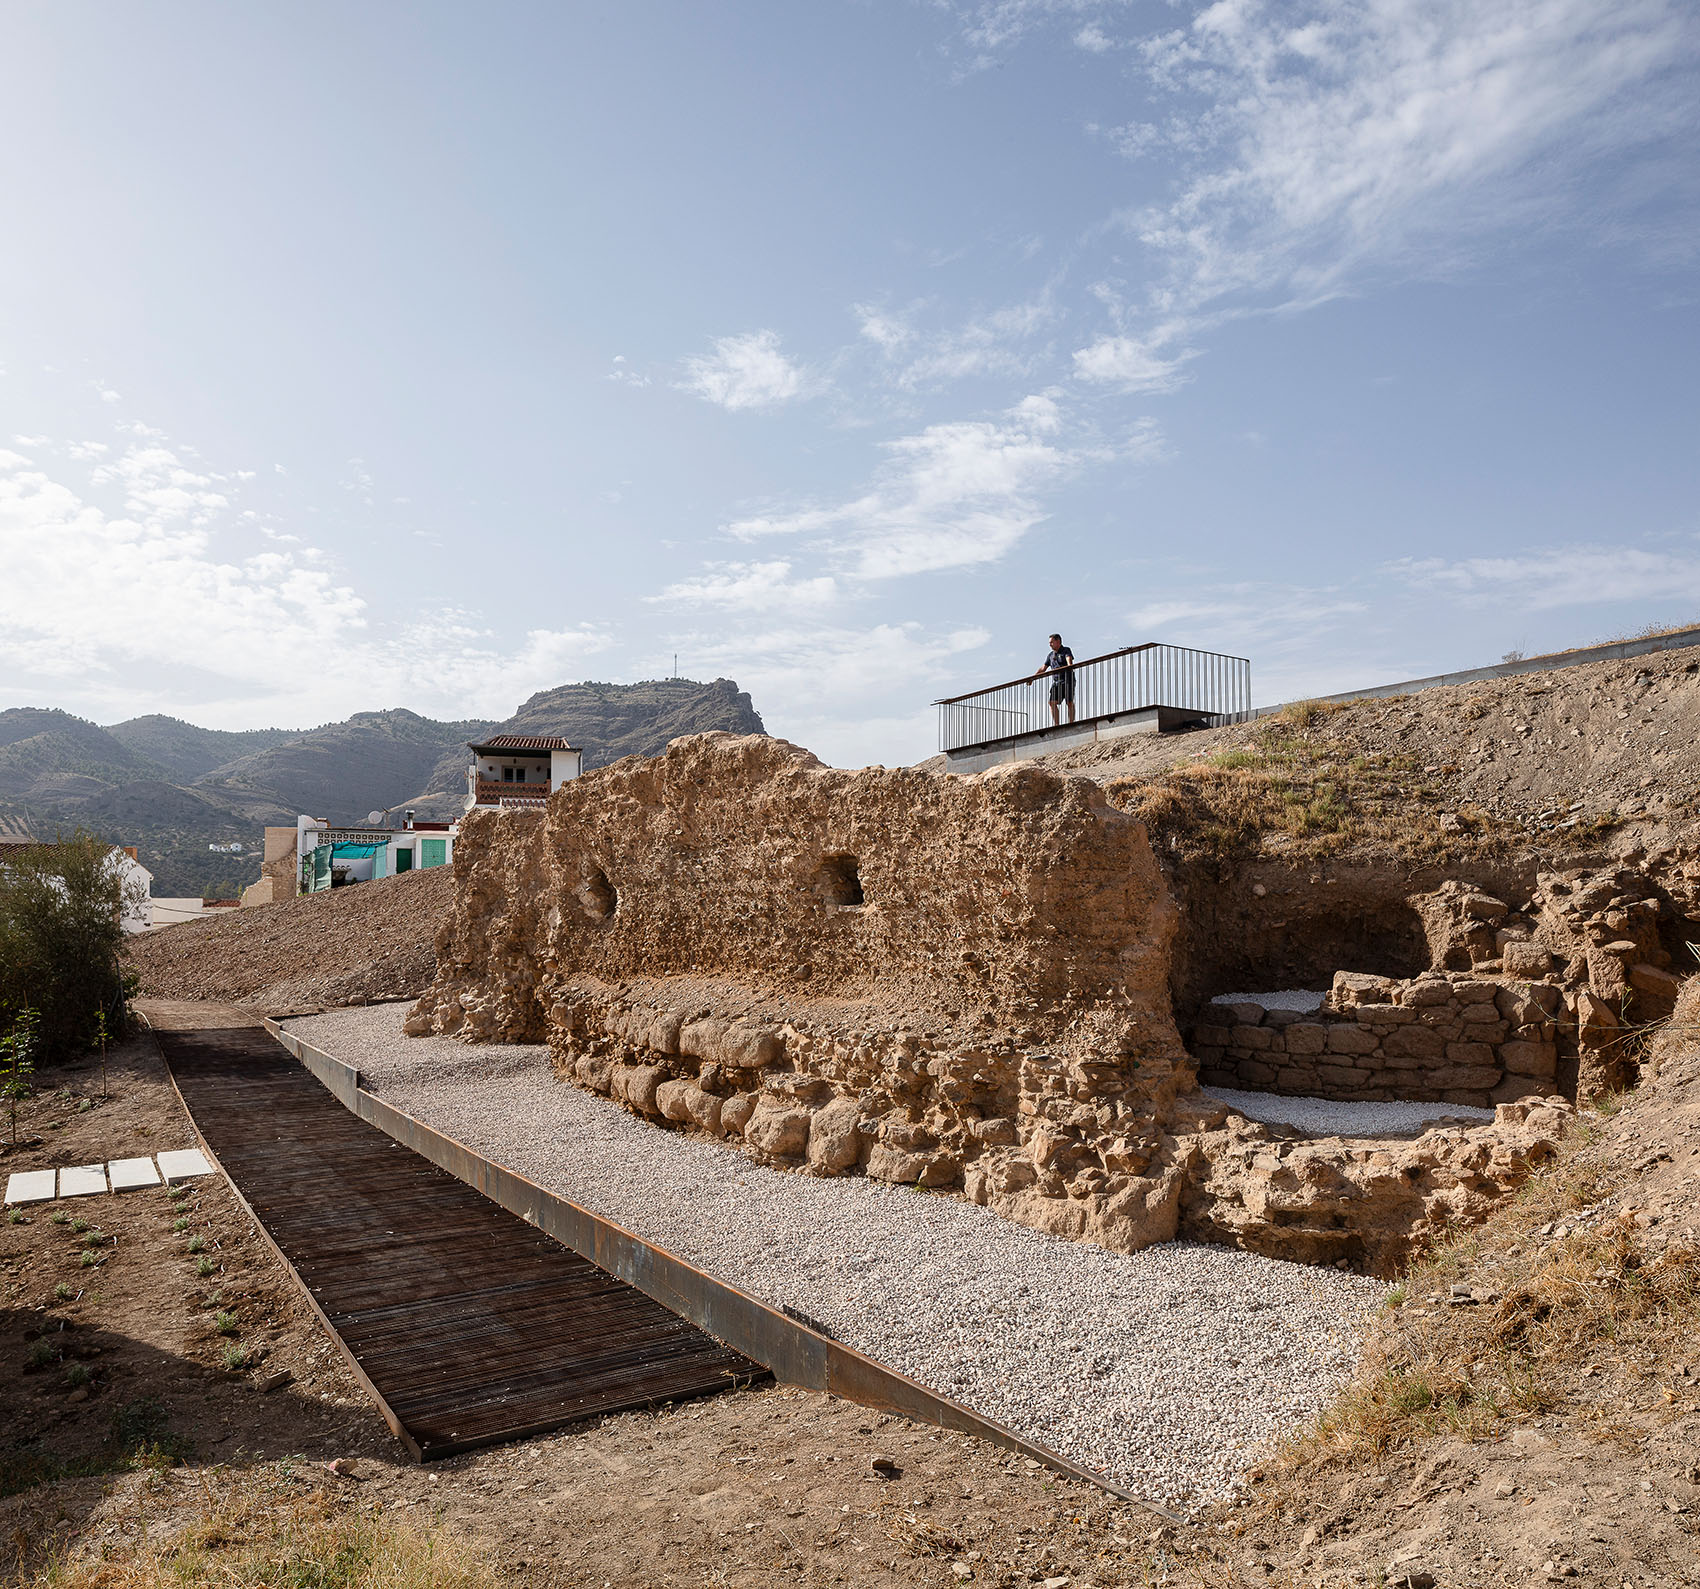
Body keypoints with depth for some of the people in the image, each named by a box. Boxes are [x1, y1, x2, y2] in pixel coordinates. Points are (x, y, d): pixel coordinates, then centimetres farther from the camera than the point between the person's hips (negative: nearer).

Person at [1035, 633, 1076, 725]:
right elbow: (1042, 668, 21)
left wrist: (1070, 666, -41)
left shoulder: (1066, 650, 2)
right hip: (1056, 682, 6)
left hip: (1067, 680, -5)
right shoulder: (1050, 655, 19)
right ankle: (1056, 724, -7)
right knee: (1052, 702, -8)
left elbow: (1069, 659, -19)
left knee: (1070, 703, -8)